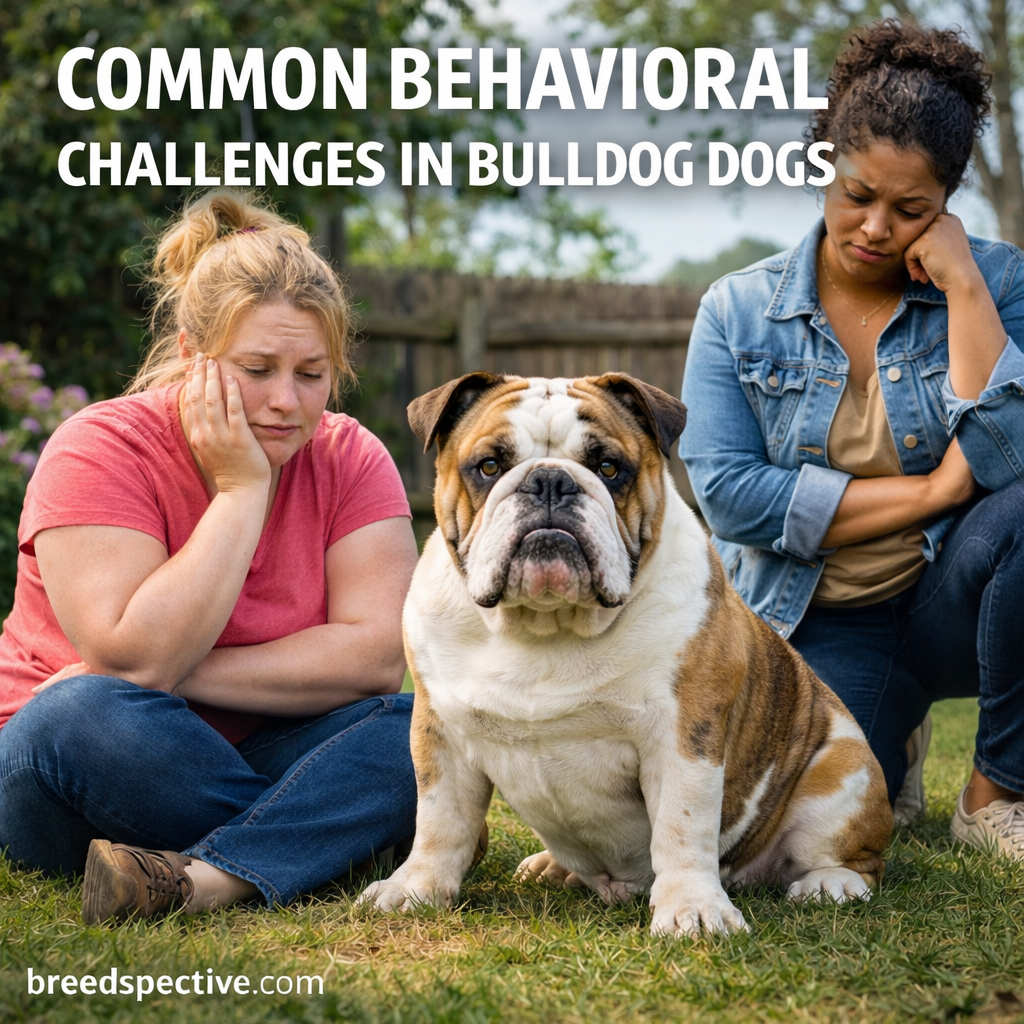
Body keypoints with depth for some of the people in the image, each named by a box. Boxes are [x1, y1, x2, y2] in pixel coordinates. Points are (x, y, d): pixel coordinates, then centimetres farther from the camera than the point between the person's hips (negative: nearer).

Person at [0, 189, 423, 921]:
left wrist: (179, 675, -23)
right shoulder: (99, 450, -14)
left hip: (259, 760, 3)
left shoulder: (350, 459, -3)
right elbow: (135, 660, -26)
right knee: (86, 716, -37)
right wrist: (241, 489, -22)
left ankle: (210, 877, -37)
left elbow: (378, 657, -16)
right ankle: (325, 837, -21)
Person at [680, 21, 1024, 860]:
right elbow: (729, 496, -13)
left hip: (948, 604, 0)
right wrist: (929, 490, -15)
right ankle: (886, 733, 15)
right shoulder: (739, 311, -1)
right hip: (820, 628, 0)